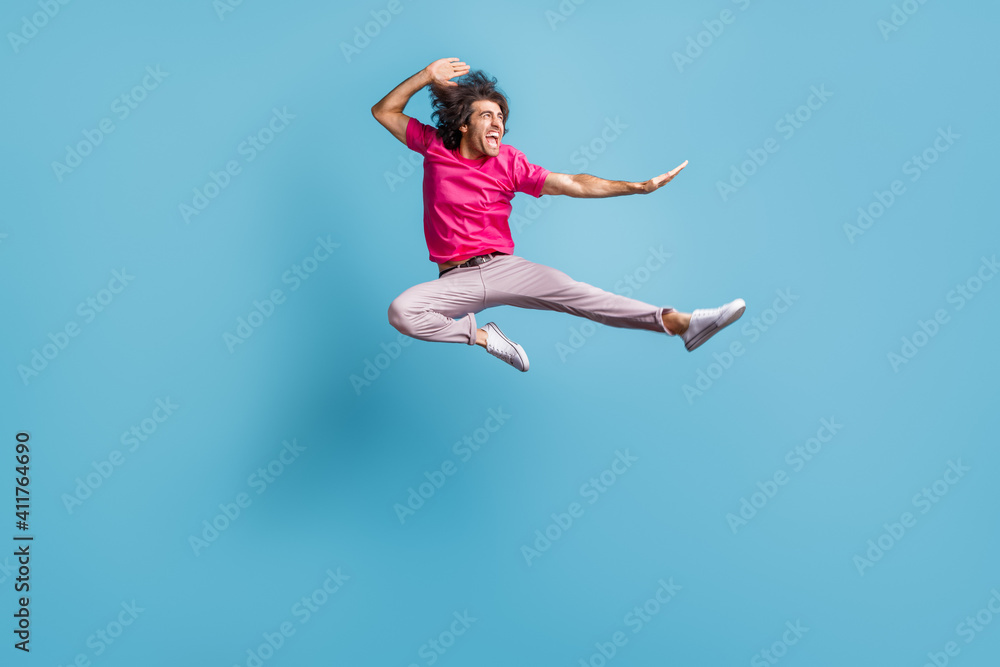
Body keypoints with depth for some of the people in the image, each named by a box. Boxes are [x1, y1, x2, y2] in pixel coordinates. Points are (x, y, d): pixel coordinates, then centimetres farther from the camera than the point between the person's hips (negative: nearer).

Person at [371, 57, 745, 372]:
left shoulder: (509, 162, 4)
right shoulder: (435, 147, 4)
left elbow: (572, 184, 1)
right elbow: (384, 112, 11)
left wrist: (637, 187, -6)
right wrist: (427, 76, -3)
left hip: (503, 267, 0)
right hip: (455, 280, 0)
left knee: (571, 291, -20)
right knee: (400, 311, -27)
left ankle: (679, 323, -27)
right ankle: (481, 336, -14)